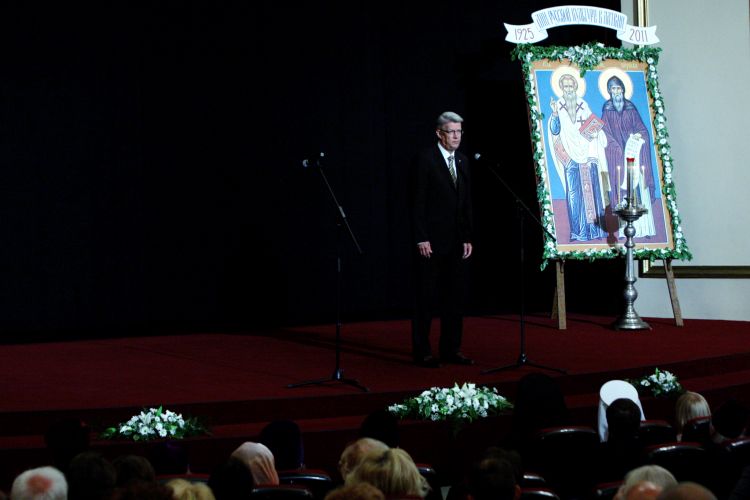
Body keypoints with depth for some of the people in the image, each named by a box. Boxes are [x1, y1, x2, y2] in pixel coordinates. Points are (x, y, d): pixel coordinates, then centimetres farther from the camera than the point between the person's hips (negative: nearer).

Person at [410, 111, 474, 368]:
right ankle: (422, 352, 5)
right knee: (426, 298, 0)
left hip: (457, 242, 6)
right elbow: (418, 202, -10)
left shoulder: (463, 162, 13)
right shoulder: (426, 159, -6)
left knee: (455, 297, 8)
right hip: (432, 241, -6)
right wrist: (421, 238, -15)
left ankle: (451, 349, 15)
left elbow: (466, 203, 15)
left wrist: (468, 238, 9)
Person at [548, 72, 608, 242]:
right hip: (570, 154, -2)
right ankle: (578, 230, -7)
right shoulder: (558, 106, 3)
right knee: (574, 190, -6)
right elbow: (555, 130, -6)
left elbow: (593, 126, 15)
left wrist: (594, 132, -7)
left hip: (587, 152, 2)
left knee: (592, 189, -1)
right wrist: (555, 114, -21)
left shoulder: (584, 105, 9)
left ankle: (595, 227, 2)